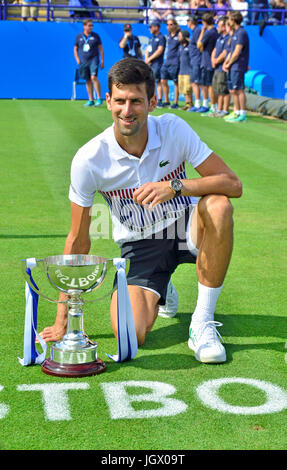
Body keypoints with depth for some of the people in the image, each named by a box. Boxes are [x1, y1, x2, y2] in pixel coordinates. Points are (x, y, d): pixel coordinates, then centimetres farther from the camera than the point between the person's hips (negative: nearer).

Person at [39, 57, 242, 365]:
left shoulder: (173, 129, -15)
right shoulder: (88, 161, -17)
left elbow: (233, 184, -19)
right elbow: (78, 240, -9)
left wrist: (174, 186, -36)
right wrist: (63, 319, -8)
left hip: (186, 229, 1)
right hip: (139, 245, 0)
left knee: (218, 206, -34)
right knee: (130, 335, -24)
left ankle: (202, 323, -20)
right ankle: (157, 293, 17)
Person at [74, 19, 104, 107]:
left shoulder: (95, 36, 3)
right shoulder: (79, 37, 8)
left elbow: (101, 49, 6)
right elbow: (75, 49, 17)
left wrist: (102, 61, 1)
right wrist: (77, 60, 6)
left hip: (93, 60, -3)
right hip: (83, 62, 3)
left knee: (93, 77, -20)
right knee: (88, 80, 6)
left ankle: (99, 98, -14)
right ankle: (91, 100, 12)